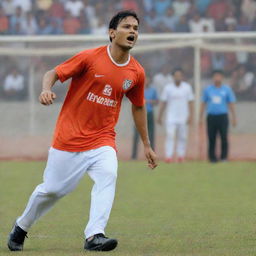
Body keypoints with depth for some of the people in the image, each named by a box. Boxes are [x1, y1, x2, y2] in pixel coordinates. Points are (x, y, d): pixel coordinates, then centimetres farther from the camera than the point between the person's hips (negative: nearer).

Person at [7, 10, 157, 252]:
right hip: (69, 138, -3)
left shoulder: (136, 72, 2)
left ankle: (94, 235, -29)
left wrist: (146, 145, 21)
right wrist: (46, 89, -29)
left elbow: (138, 107, 17)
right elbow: (54, 73, -6)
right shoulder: (90, 58, -11)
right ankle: (21, 227, 31)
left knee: (108, 175, -26)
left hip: (102, 140, 3)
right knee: (52, 189, 5)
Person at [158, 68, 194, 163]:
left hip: (183, 118, 1)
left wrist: (190, 116, -6)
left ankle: (181, 155, 13)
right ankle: (169, 156, -16)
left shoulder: (187, 87, 4)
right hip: (171, 117, -1)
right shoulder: (168, 87, 3)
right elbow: (163, 102, 6)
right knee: (170, 136, -12)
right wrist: (159, 117, 4)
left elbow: (190, 102, 4)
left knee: (182, 137, 3)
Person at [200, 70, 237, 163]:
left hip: (223, 116, -1)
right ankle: (212, 158, 8)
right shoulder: (208, 89, 9)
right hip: (211, 116, 1)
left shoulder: (227, 89, 6)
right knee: (211, 138, 1)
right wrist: (201, 117, 10)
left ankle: (224, 157, -1)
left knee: (224, 137, -9)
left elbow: (231, 104, 8)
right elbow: (203, 103, 14)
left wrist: (233, 117, 3)